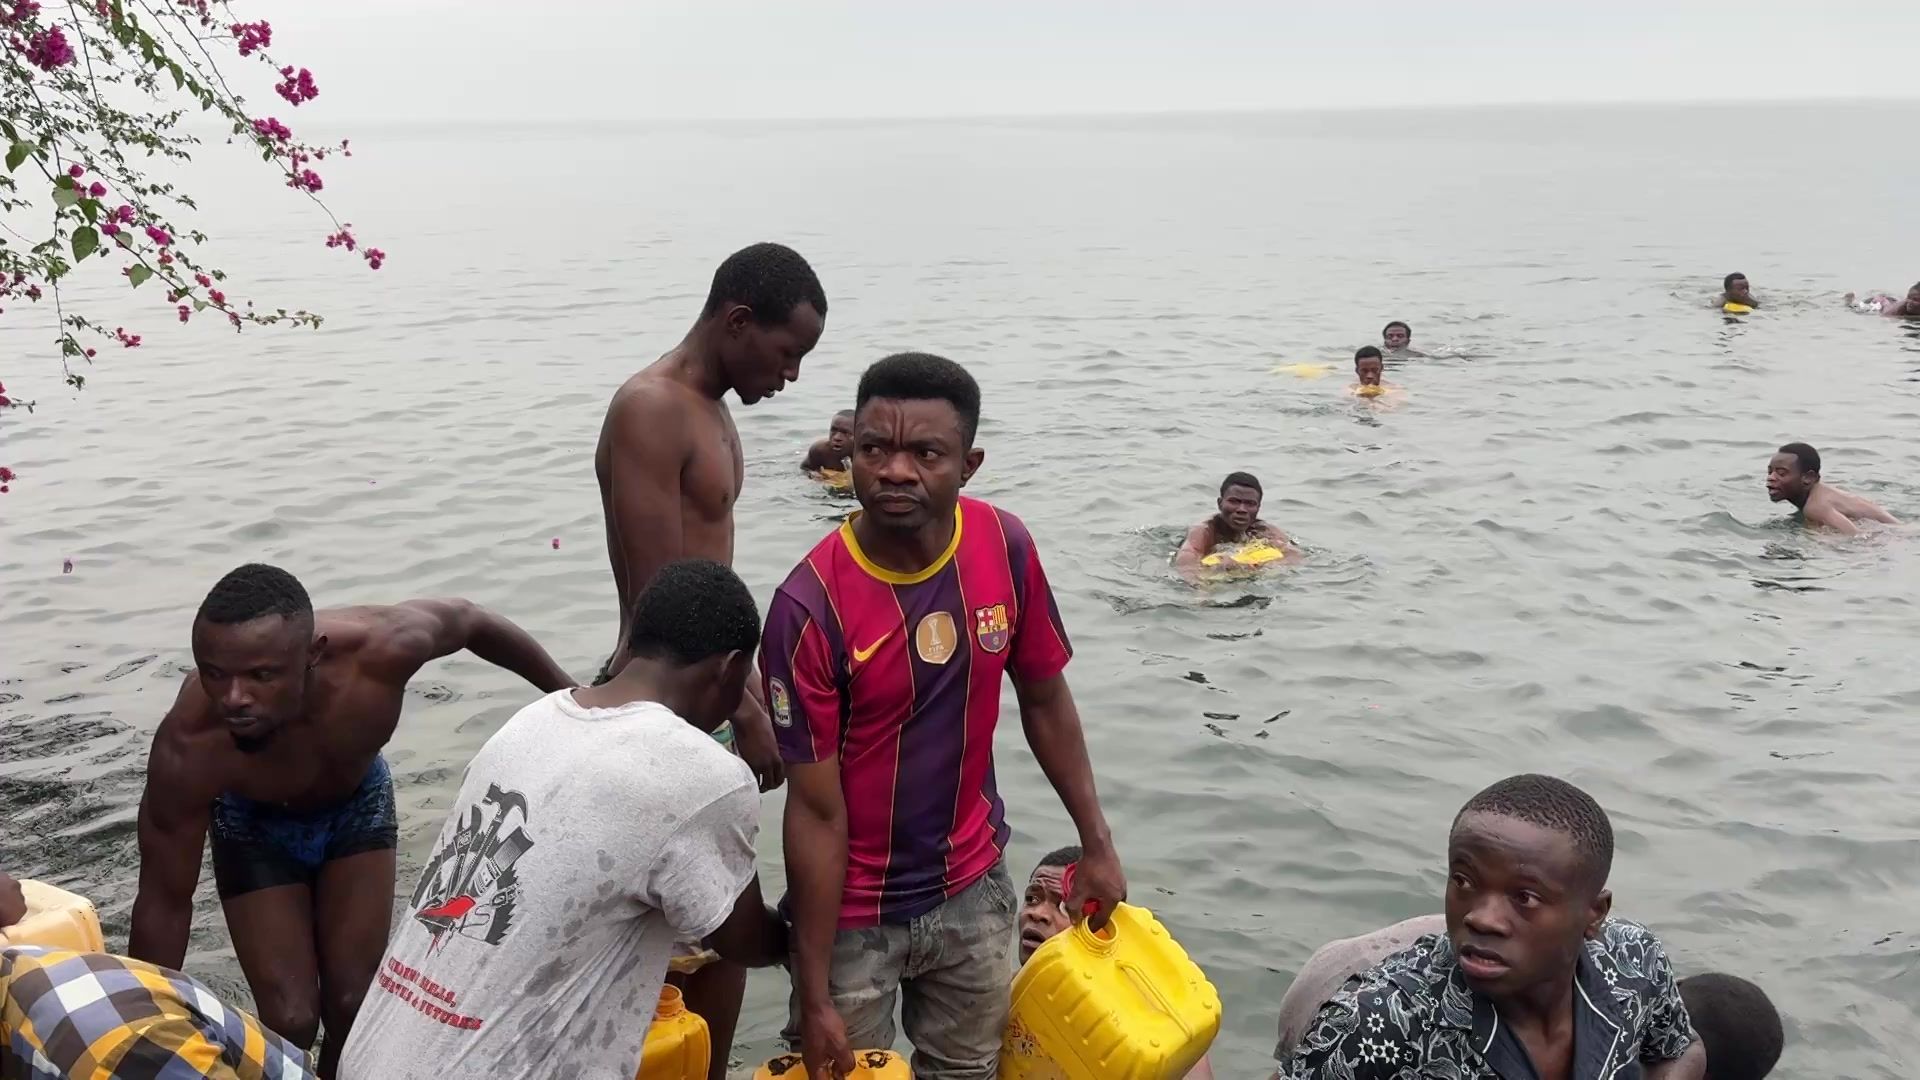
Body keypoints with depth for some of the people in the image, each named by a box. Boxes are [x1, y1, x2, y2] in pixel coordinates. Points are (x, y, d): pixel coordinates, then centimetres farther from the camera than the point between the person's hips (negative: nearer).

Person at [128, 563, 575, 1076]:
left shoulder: (379, 647, -41)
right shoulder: (186, 749, -42)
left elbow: (469, 620, -17)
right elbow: (164, 903, -27)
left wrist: (569, 694, -3)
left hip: (355, 804, 2)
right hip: (255, 823, -1)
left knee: (353, 1008, 2)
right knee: (290, 1022, -9)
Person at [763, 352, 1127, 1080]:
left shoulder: (1004, 547, -12)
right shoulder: (811, 605, -24)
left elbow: (1045, 700, 4)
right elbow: (816, 810, -18)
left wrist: (1096, 843, 5)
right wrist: (815, 994, -15)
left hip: (973, 889, 4)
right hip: (852, 909, -4)